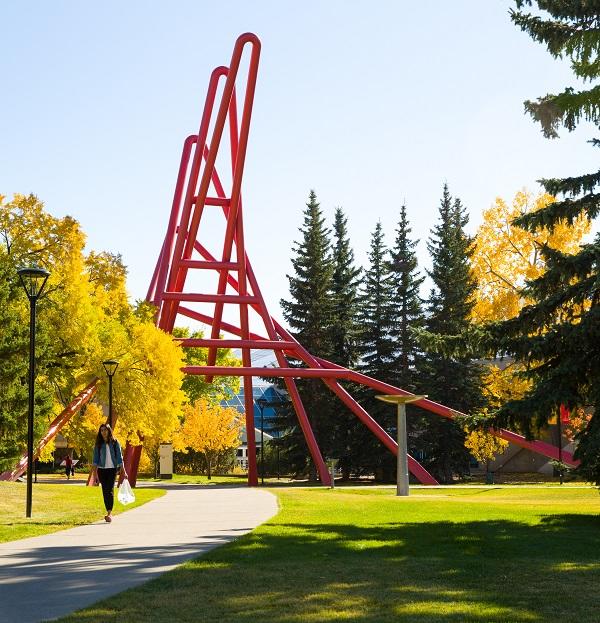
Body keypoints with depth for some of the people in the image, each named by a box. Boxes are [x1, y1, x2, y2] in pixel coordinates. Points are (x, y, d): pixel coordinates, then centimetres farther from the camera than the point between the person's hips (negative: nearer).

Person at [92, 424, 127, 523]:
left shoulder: (115, 443, 2)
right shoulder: (98, 444, 7)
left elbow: (119, 457, 3)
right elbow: (96, 459, 7)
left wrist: (123, 471, -1)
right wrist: (95, 472, -1)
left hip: (112, 469, -3)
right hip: (102, 469, 3)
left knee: (110, 490, -14)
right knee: (105, 491, 4)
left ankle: (110, 513, -21)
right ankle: (108, 512, 13)